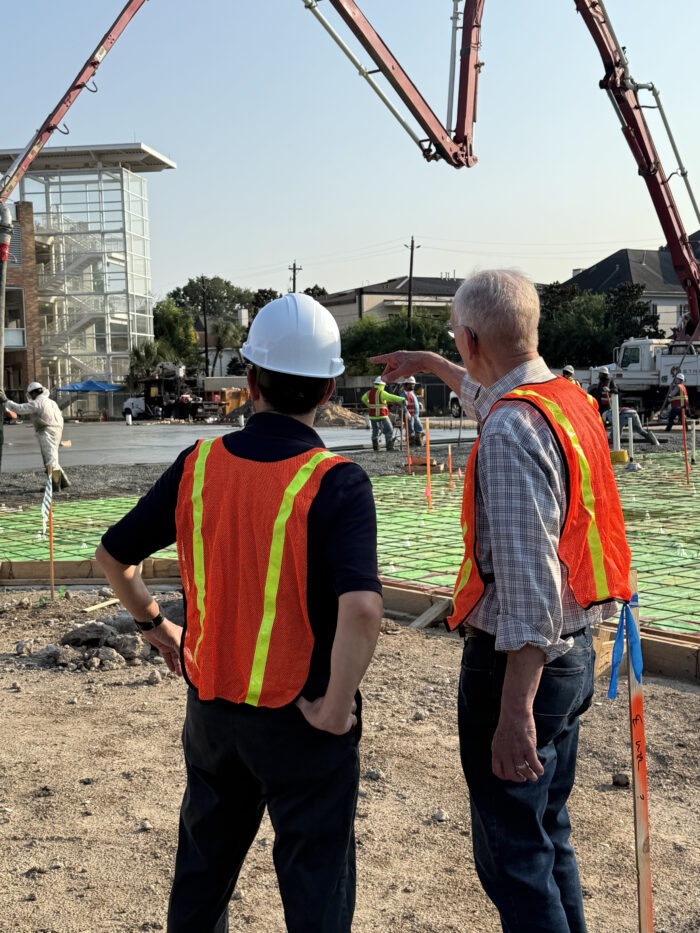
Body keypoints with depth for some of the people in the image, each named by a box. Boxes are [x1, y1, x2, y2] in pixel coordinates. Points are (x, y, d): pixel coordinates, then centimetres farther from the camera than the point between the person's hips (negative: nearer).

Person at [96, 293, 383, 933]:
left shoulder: (199, 465, -6)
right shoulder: (334, 482, -20)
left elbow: (114, 555, 5)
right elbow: (361, 606, -33)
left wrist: (155, 625, 19)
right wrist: (336, 707, -19)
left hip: (211, 704, 5)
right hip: (299, 718, -4)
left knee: (204, 862, 27)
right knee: (314, 878, 15)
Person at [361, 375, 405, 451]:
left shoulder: (370, 392, 7)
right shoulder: (381, 393, -15)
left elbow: (364, 399, 26)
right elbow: (391, 397, -31)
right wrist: (402, 399, -41)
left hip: (373, 416, 7)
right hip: (382, 416, -7)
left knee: (375, 431, 19)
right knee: (389, 431, 1)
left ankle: (375, 446, 17)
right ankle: (390, 447, -5)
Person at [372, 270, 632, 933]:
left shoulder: (512, 432, -22)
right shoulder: (567, 398, 6)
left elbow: (529, 581, -27)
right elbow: (486, 396, 31)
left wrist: (515, 712, -25)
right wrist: (429, 365, 46)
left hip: (518, 661, -10)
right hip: (573, 652, 10)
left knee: (512, 855, 3)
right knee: (549, 835, 23)